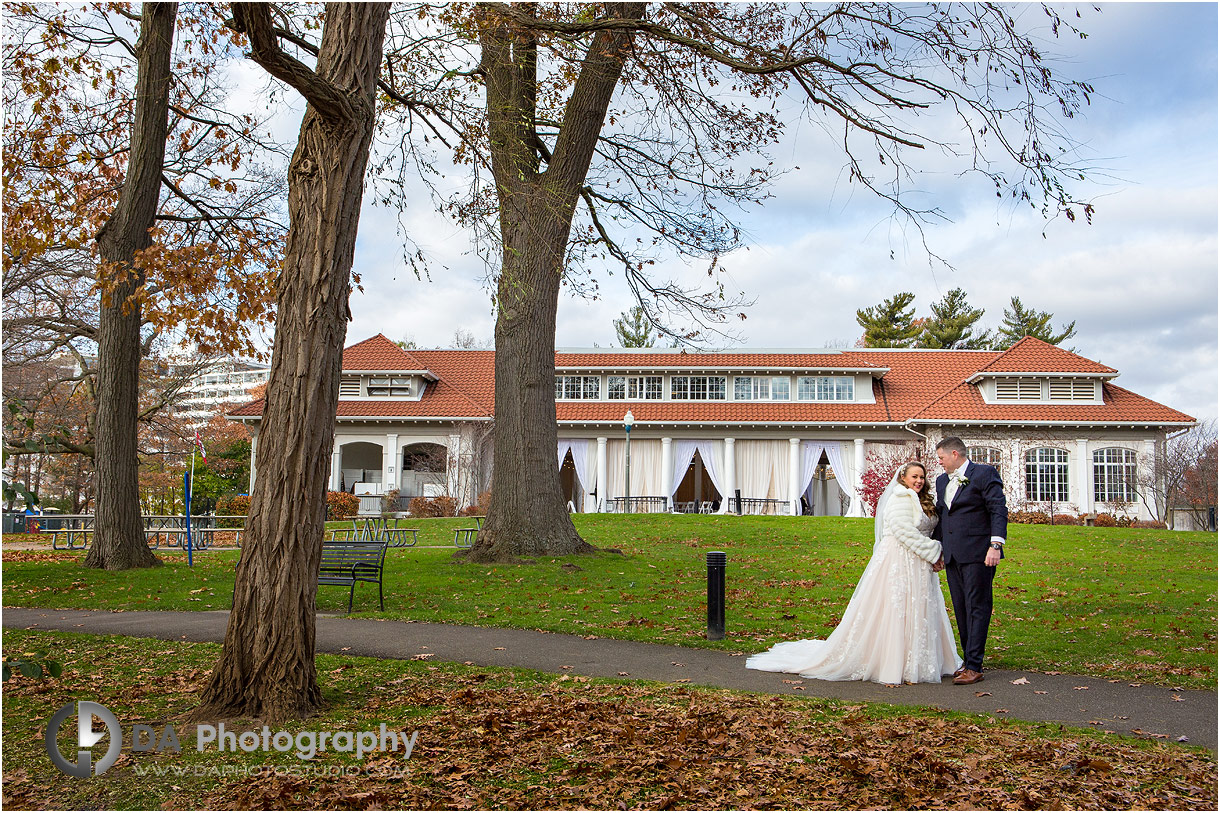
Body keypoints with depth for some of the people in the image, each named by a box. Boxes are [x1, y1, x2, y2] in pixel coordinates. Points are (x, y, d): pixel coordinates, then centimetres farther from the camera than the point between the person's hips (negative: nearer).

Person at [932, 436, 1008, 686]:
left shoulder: (984, 474, -3)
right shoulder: (942, 481, 19)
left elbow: (999, 511, -9)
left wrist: (995, 545, -18)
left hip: (977, 553, -7)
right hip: (952, 556, 7)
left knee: (977, 608, -6)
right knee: (960, 609, 9)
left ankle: (974, 667, -5)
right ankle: (968, 661, 17)